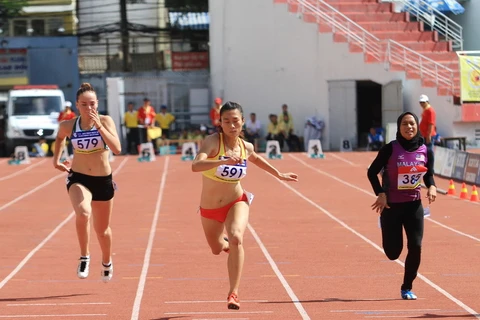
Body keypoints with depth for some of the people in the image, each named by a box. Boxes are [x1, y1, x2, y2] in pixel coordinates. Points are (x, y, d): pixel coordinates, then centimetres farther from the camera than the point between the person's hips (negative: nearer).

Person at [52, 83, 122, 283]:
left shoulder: (105, 121, -10)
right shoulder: (68, 126, -5)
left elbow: (117, 149, -25)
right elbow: (60, 138, 20)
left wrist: (99, 126, -29)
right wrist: (56, 159, 12)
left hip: (103, 181, 1)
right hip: (78, 179, -1)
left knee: (102, 229, 15)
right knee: (83, 213, -33)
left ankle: (107, 262, 45)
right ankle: (84, 257, -15)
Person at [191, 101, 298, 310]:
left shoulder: (246, 147, -8)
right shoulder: (213, 141, -22)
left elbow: (255, 159, 19)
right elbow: (196, 165, -40)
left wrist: (279, 175, 24)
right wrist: (223, 161, -54)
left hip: (236, 202, 0)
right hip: (209, 207, 0)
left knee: (236, 239, -29)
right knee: (217, 249, 21)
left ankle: (233, 293, -24)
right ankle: (227, 243, 62)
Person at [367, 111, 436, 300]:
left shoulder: (425, 151, -1)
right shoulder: (390, 149, -11)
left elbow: (429, 174, 13)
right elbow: (372, 172, -4)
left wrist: (431, 187, -9)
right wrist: (381, 194, -16)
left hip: (414, 205, 2)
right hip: (391, 205, -2)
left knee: (416, 246, -9)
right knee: (393, 253, -1)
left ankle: (407, 288, 10)